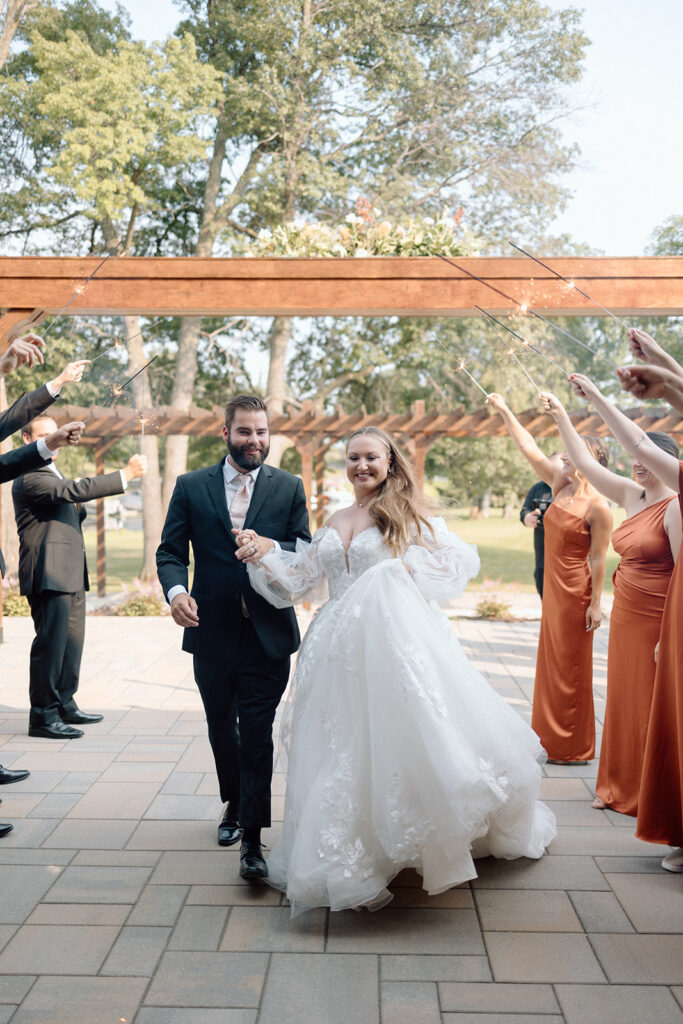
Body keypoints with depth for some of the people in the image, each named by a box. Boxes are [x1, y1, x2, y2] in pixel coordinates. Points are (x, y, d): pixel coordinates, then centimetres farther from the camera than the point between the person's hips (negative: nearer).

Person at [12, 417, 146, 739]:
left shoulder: (51, 473, 23)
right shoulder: (29, 476, -11)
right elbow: (72, 490, -25)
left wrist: (78, 510, 7)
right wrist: (126, 474, -27)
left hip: (69, 574, 10)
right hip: (48, 573, -10)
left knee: (71, 640, 13)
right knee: (50, 643, -7)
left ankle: (65, 705, 23)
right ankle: (42, 715, 0)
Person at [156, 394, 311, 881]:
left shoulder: (289, 487, 2)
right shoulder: (191, 487, 3)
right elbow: (171, 551, 1)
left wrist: (271, 545, -21)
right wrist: (176, 590, -20)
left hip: (268, 635, -2)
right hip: (212, 632, 2)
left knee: (257, 735, -2)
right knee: (221, 729, 19)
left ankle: (252, 840, 10)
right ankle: (235, 804, 44)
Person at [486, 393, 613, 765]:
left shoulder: (597, 506, -18)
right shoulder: (559, 484, 3)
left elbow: (598, 559, -18)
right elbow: (530, 449, 8)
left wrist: (595, 604, -17)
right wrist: (505, 411, 9)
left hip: (576, 591, -8)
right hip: (552, 584, 8)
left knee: (571, 667, 3)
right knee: (552, 662, 16)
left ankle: (574, 748, 17)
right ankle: (553, 738, 29)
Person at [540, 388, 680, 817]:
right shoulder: (632, 496, 7)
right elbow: (586, 463, 15)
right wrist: (561, 417, 14)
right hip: (626, 616, 8)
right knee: (624, 699, 14)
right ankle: (621, 789, 29)